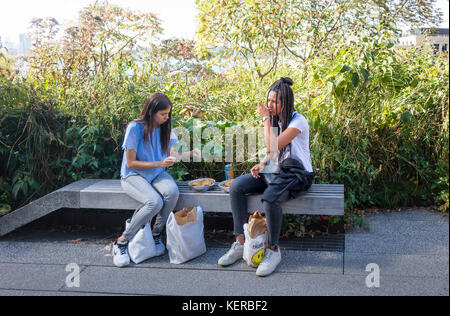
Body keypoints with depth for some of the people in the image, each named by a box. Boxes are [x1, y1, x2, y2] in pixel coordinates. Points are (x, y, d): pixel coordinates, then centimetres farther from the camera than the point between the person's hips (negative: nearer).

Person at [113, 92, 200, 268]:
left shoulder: (165, 127, 2)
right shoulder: (135, 128, -16)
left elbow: (170, 153, 15)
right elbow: (131, 163, -13)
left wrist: (190, 153, -3)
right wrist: (159, 164, -20)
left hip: (157, 174, 5)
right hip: (133, 175, -5)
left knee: (172, 192, -30)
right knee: (155, 202, -33)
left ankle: (156, 234, -7)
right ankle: (121, 242, -16)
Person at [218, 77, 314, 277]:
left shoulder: (298, 121, -15)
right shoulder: (275, 119, 10)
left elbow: (273, 146, -22)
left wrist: (266, 119, -14)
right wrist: (262, 164, -2)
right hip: (274, 171, 8)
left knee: (270, 197, -37)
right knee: (236, 186, -13)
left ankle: (273, 251, -17)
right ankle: (241, 243, -11)